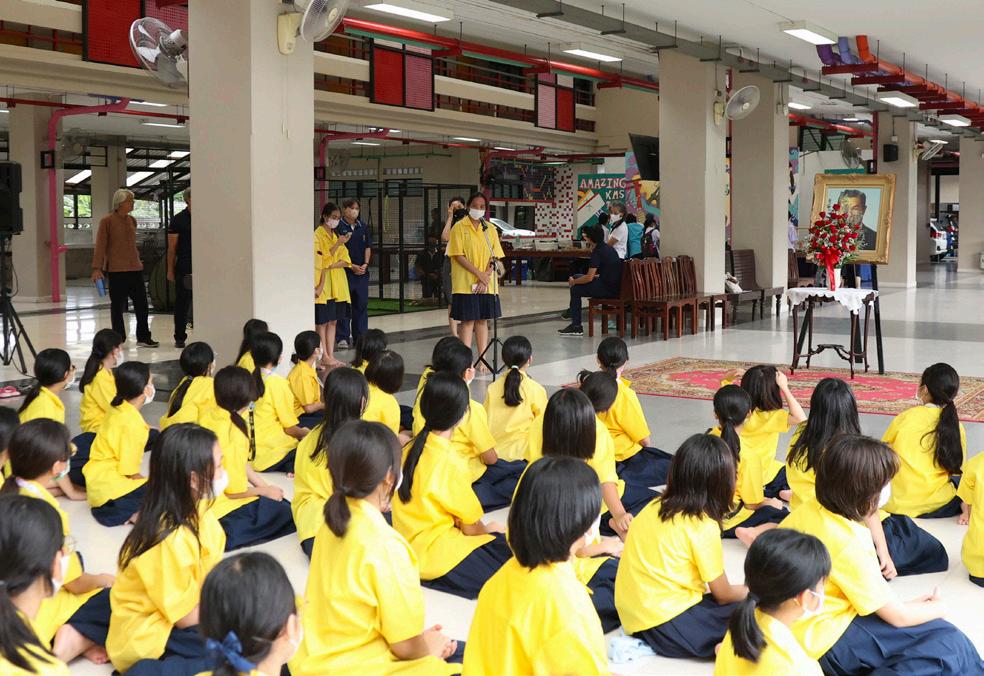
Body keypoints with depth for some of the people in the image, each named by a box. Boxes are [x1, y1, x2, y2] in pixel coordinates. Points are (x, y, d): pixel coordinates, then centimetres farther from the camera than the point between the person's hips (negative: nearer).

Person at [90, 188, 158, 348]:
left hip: (135, 268, 6)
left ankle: (143, 337, 14)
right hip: (116, 269, -6)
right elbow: (100, 246, -8)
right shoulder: (107, 221, -6)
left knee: (141, 303, 5)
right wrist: (97, 268, -13)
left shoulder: (132, 220, 12)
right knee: (117, 305, 2)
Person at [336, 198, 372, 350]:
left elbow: (368, 247, 12)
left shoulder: (363, 227, 10)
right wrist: (352, 266, -13)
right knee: (344, 305, -2)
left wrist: (365, 264, -3)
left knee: (361, 305, 7)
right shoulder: (339, 227, -6)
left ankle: (360, 336, 14)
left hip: (362, 271, 5)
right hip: (345, 271, -5)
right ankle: (343, 337, 4)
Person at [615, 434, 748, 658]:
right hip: (665, 624, -7)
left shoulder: (653, 508, 6)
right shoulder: (704, 527, -12)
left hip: (630, 616, 8)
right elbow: (722, 594, -3)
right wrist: (750, 592, 20)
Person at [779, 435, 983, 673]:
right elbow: (898, 617, -15)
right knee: (952, 646, -12)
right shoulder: (849, 544, -24)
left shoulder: (805, 511, -3)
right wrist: (937, 608, 7)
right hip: (826, 643, -9)